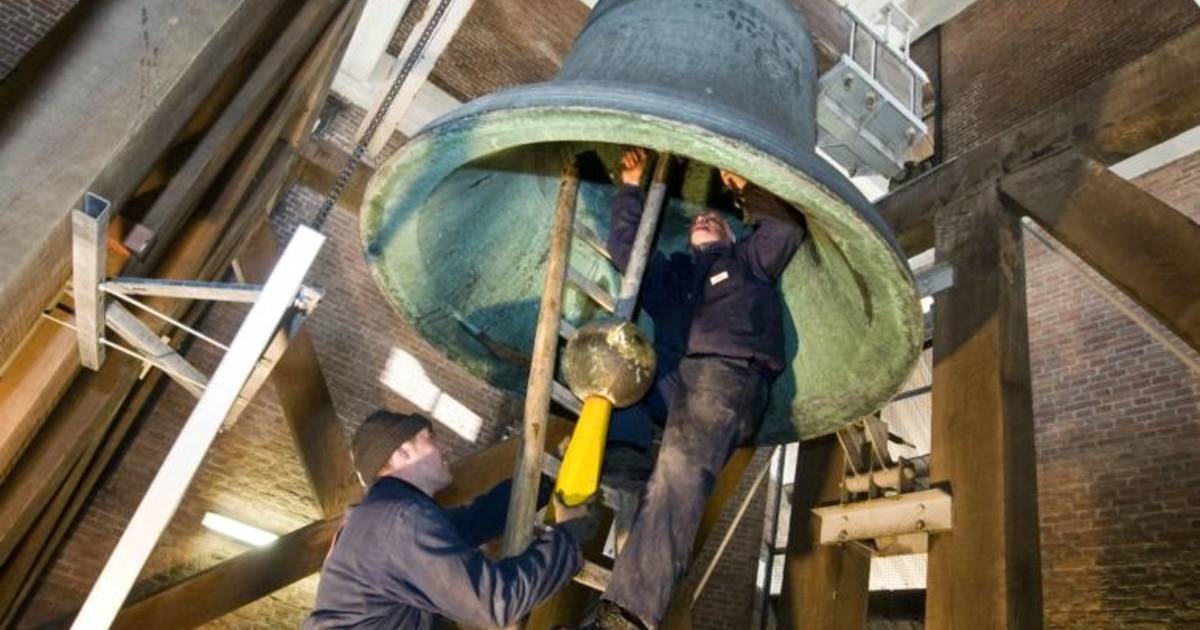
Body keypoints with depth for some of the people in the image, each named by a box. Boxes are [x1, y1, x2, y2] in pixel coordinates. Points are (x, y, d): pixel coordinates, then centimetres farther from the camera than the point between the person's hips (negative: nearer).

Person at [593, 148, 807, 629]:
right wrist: (632, 186, 31)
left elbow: (789, 226, 18)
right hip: (668, 375, 5)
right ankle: (619, 460, -44)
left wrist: (745, 188, 18)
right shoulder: (669, 274, 39)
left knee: (681, 467, -31)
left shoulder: (748, 260, 32)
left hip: (730, 375, -4)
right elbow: (624, 245, 33)